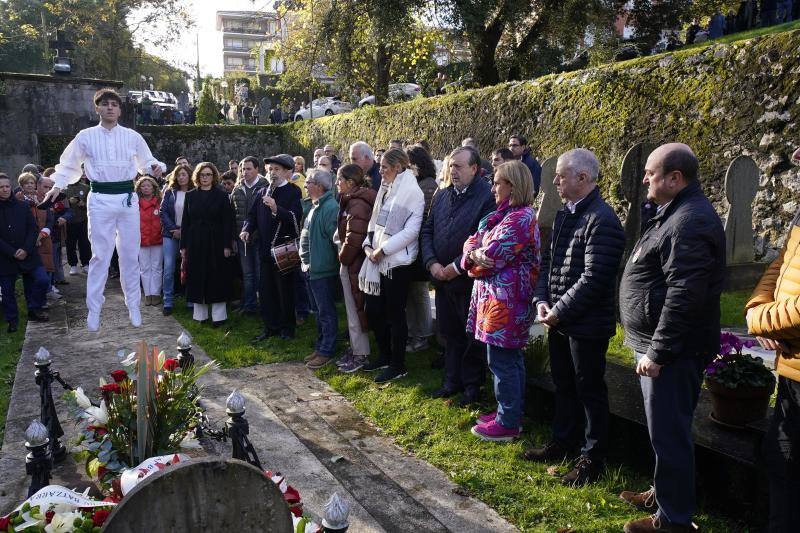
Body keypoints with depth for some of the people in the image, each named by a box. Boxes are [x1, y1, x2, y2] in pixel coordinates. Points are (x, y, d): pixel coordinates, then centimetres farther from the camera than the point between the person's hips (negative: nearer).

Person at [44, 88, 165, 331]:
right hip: (100, 199, -1)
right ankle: (93, 310, 9)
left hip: (127, 198, 1)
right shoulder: (85, 136, 6)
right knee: (100, 256, -1)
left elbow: (146, 163, 13)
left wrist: (156, 167, -10)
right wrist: (57, 185, -1)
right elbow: (69, 164, 14)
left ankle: (133, 307, 17)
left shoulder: (133, 137, 7)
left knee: (130, 255, 6)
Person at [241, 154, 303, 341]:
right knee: (266, 290, 11)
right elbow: (253, 215, 15)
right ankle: (270, 327, 24)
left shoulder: (293, 192, -8)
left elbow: (295, 218, -20)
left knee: (285, 291, 4)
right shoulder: (263, 192, 11)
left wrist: (276, 208, -32)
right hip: (266, 249, 6)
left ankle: (287, 328, 18)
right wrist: (247, 229, -3)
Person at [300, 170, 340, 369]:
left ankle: (327, 351, 11)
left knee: (326, 312, 1)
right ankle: (321, 347, 28)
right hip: (314, 268, 10)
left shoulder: (330, 207, -18)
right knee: (321, 311, 18)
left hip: (324, 270, -10)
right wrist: (307, 260, 17)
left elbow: (335, 239, -21)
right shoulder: (315, 206, 14)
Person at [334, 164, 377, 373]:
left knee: (355, 310, 1)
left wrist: (343, 257, -13)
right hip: (351, 265, 10)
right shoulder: (353, 201, 13)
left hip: (354, 264, -10)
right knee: (353, 309, 18)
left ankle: (361, 355, 11)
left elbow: (354, 238, -27)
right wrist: (344, 257, 11)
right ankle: (355, 349, 29)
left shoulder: (357, 204, -20)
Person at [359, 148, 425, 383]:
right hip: (378, 260, 8)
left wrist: (382, 249, -16)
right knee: (373, 310, 13)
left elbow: (411, 230, -17)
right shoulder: (385, 189, 13)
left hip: (398, 262, -8)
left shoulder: (412, 192, -11)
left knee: (395, 315, 2)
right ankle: (385, 356, 31)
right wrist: (369, 245, 1)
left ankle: (397, 365, 16)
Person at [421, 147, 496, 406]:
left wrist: (457, 267, -17)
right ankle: (452, 380, 31)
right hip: (442, 277, 6)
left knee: (473, 336, 8)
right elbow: (427, 231, 11)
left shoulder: (487, 196, -13)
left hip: (469, 279, -6)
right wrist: (432, 263, -4)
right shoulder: (442, 195, 9)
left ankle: (472, 384, 23)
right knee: (449, 332, 16)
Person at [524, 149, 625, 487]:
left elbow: (593, 279, -24)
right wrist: (542, 300, 0)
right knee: (564, 385, 21)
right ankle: (563, 443, 38)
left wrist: (558, 312, -18)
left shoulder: (602, 220, -20)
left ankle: (593, 458, 22)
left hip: (587, 324, -9)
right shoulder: (564, 215, 9)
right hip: (559, 321, 9)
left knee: (589, 389, 6)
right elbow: (548, 260, 14)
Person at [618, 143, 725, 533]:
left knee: (669, 433, 1)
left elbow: (684, 296, -27)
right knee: (665, 429, 22)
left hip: (673, 350, -10)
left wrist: (658, 352, -23)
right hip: (657, 344, 11)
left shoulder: (689, 222, -21)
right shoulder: (675, 213, 13)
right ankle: (663, 492, 38)